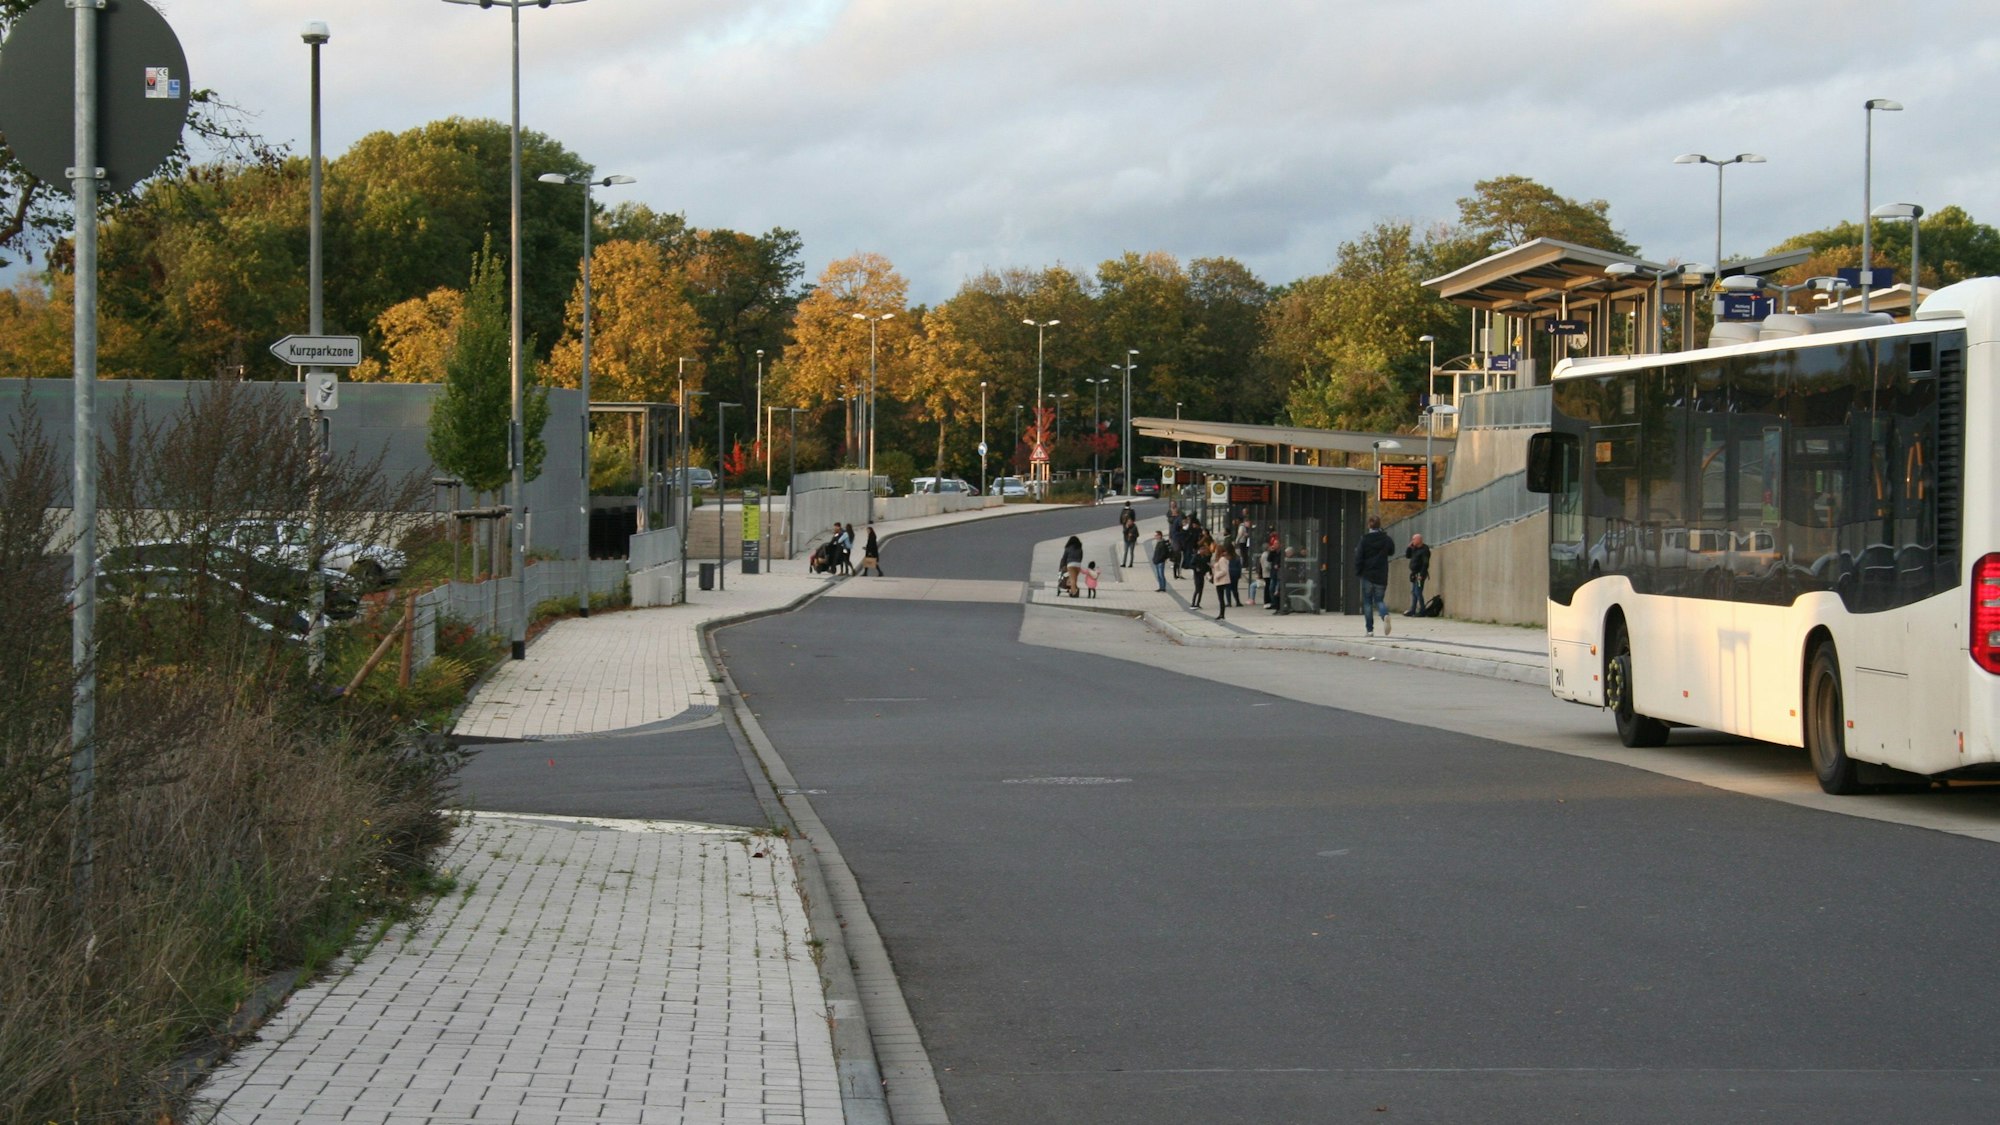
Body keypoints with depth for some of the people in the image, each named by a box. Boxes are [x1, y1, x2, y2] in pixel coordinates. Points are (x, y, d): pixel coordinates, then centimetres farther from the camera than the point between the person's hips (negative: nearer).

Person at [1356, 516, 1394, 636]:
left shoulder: (1364, 540, -8)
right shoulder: (1386, 539, -1)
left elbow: (1359, 557, -8)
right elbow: (1391, 552, 17)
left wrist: (1358, 571, 4)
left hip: (1367, 575, -2)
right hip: (1381, 576, 2)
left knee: (1367, 602, 7)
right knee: (1379, 600, 11)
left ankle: (1370, 629, 4)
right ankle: (1385, 614, -23)